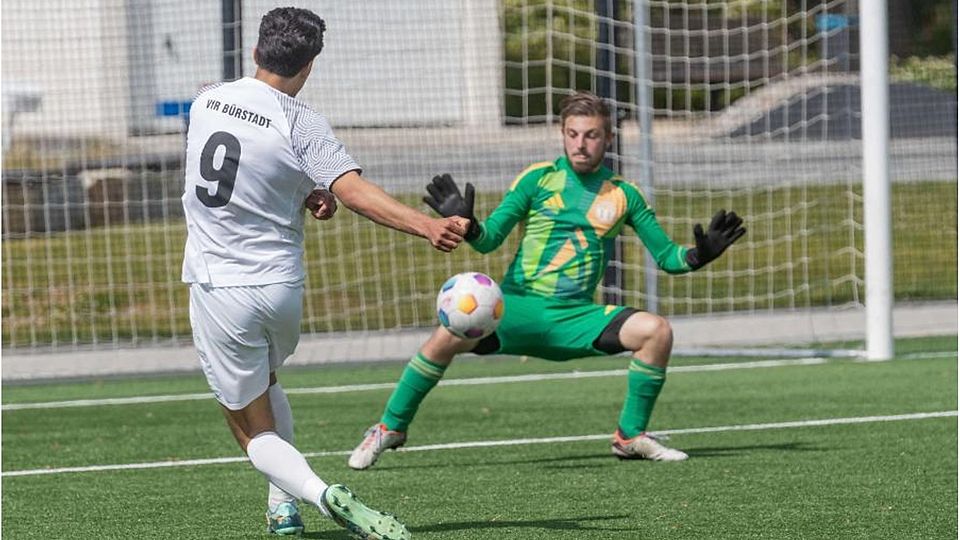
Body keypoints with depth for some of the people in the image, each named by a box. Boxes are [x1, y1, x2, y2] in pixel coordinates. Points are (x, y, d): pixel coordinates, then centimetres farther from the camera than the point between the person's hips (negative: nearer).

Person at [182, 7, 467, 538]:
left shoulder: (206, 101, 0)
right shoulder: (300, 124, -13)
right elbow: (353, 191, -26)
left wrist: (300, 193, 5)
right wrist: (428, 226, -34)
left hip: (218, 290, 0)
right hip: (281, 289, 0)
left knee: (256, 431, 6)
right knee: (263, 382, 33)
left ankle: (322, 494, -20)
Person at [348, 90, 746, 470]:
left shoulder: (623, 195, 8)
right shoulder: (538, 179, 2)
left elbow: (665, 255, 10)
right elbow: (489, 239, -3)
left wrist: (696, 256, -10)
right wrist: (466, 225, -24)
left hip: (576, 316, 2)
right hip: (518, 308, -2)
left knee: (656, 330, -20)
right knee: (450, 334, -28)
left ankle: (631, 436, -1)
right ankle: (390, 428, -7)